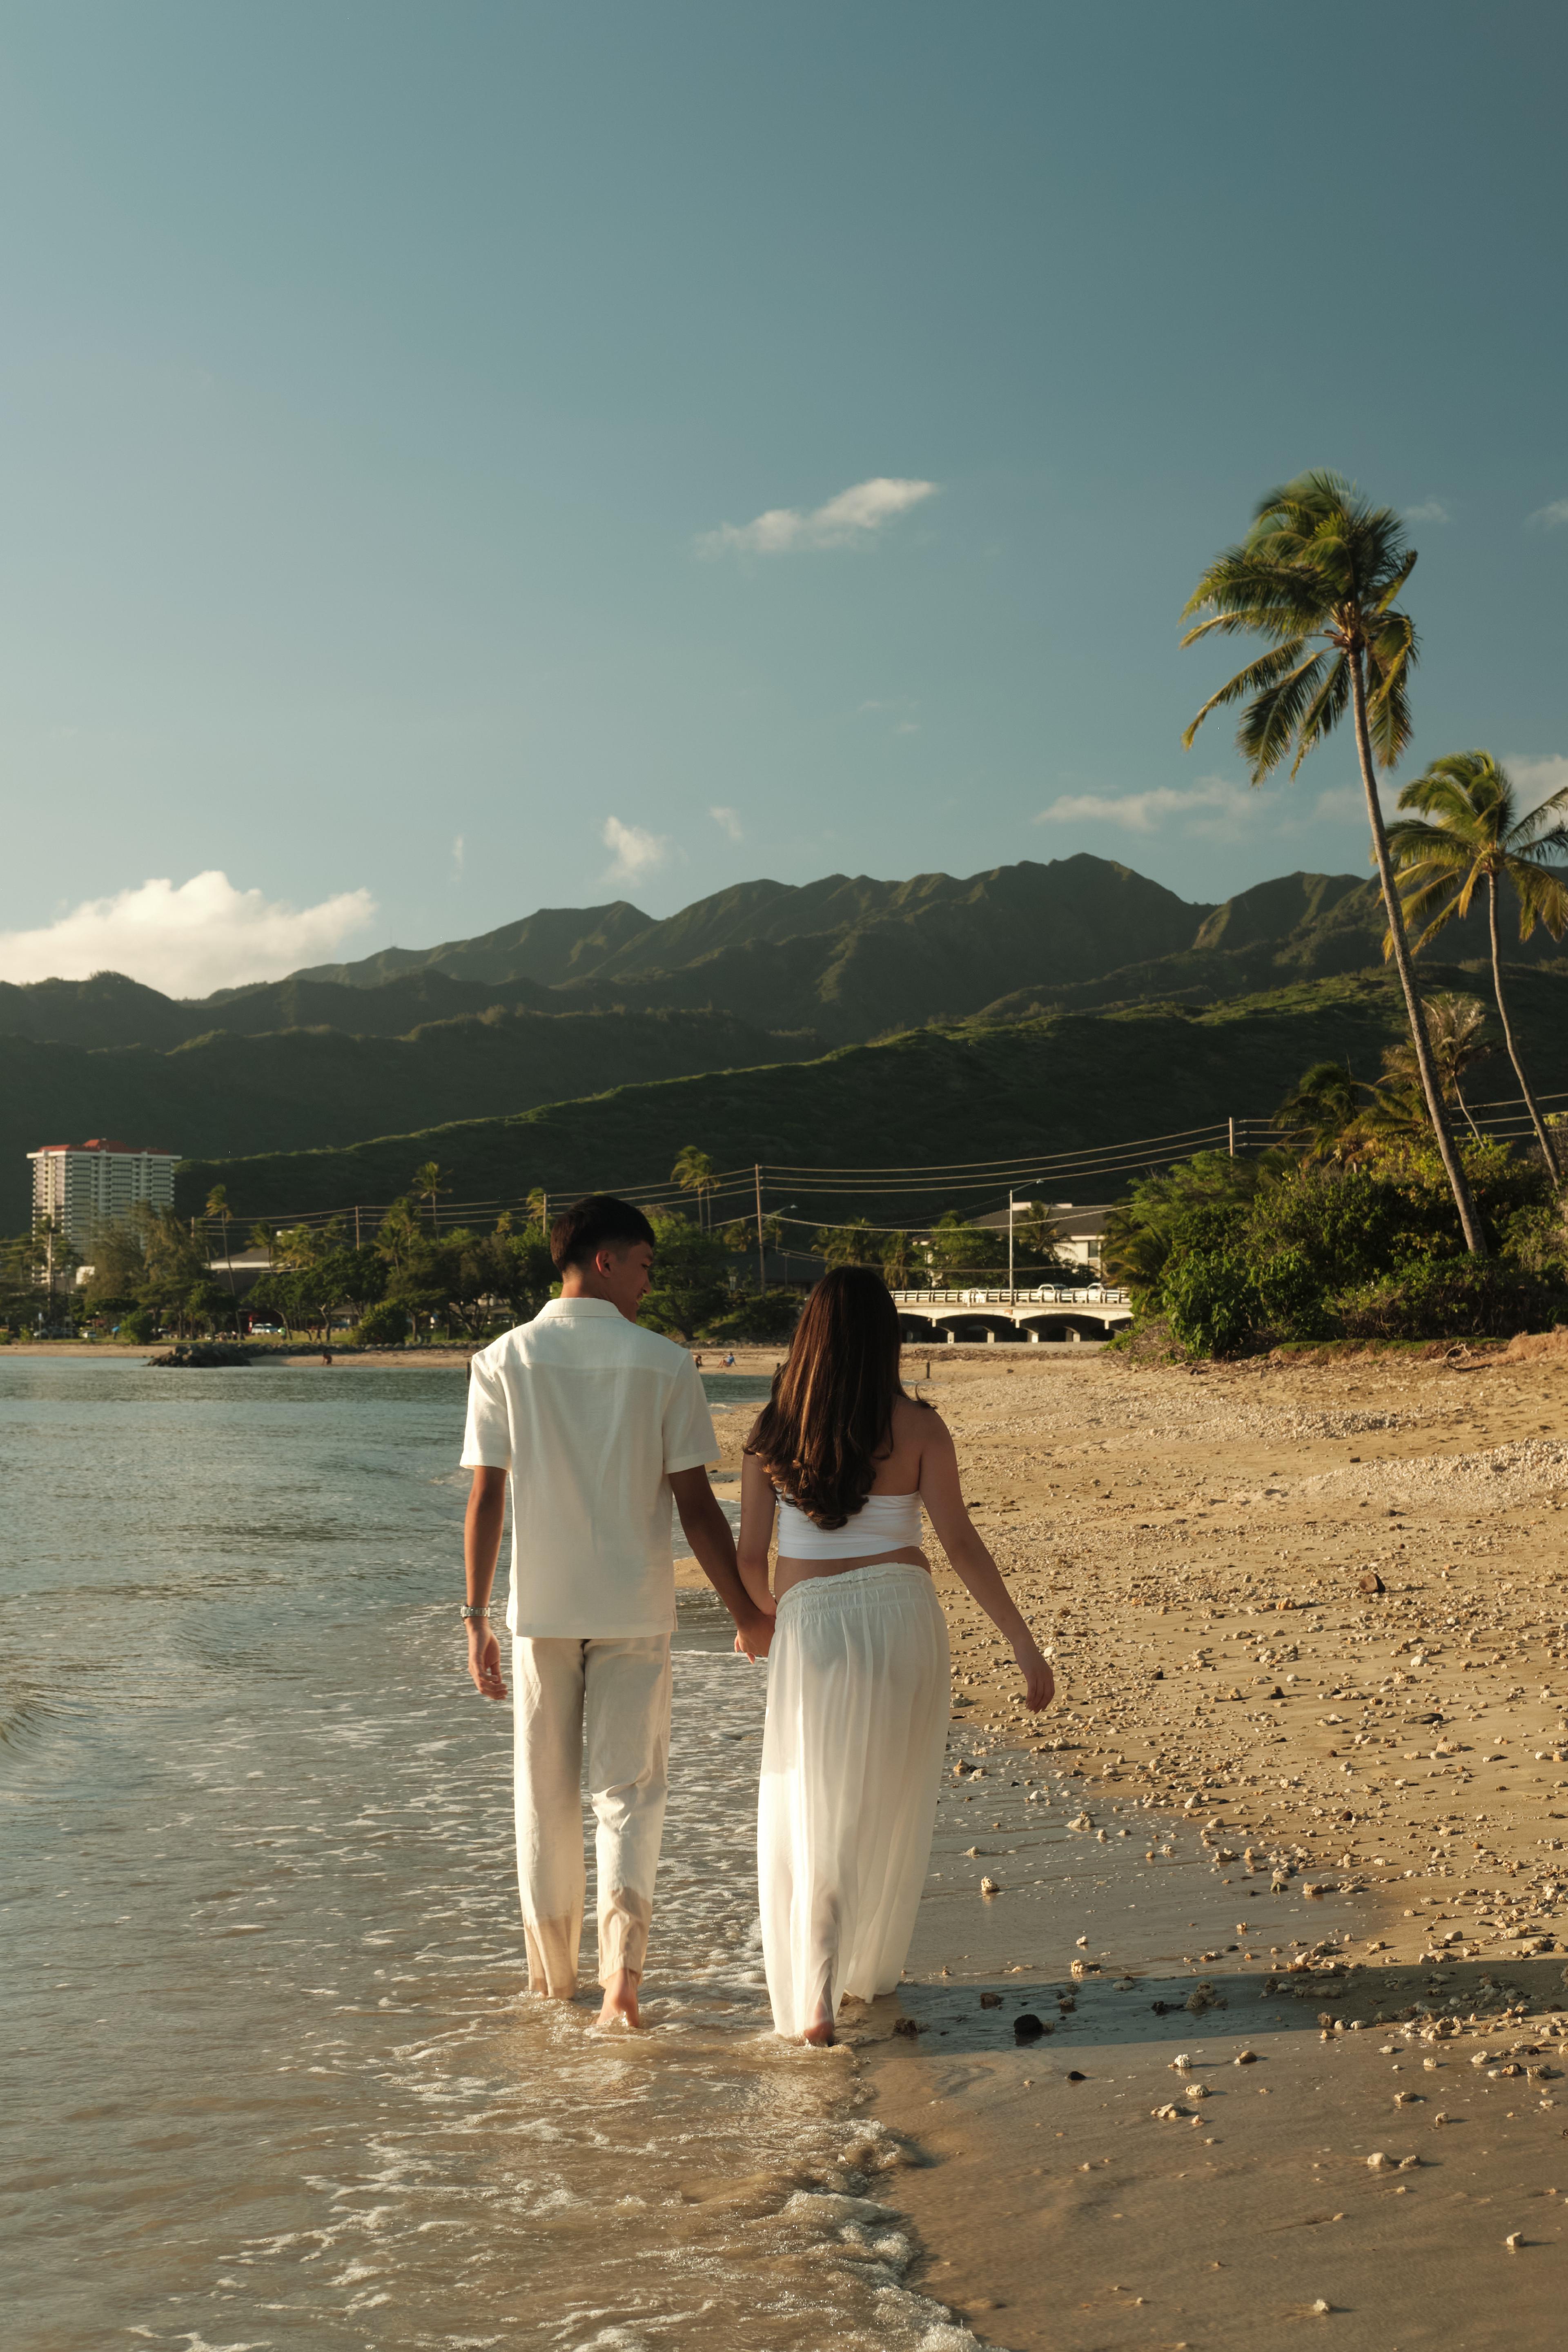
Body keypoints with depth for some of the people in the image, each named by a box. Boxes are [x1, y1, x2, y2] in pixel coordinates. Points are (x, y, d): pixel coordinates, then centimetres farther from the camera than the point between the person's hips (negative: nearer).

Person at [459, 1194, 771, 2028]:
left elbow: (486, 1498, -5)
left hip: (542, 1606, 1)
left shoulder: (503, 1361, -3)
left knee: (546, 1794, 15)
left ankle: (552, 1967, 27)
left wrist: (477, 1617, 1)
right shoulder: (664, 1363, -6)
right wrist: (742, 1607, 3)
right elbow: (695, 1504, -6)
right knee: (628, 1788, 8)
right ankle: (622, 1959, -10)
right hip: (635, 1606, -1)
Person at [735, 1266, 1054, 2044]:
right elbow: (962, 1546, -7)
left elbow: (751, 1556, 2)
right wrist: (1024, 1644, -3)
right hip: (903, 1616, 1)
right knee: (890, 1810, 20)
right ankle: (872, 1970, 34)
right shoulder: (915, 1426, -4)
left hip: (812, 1628, 0)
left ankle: (812, 1997, -2)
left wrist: (755, 1616, 23)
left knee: (809, 1815, 10)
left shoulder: (772, 1434, -1)